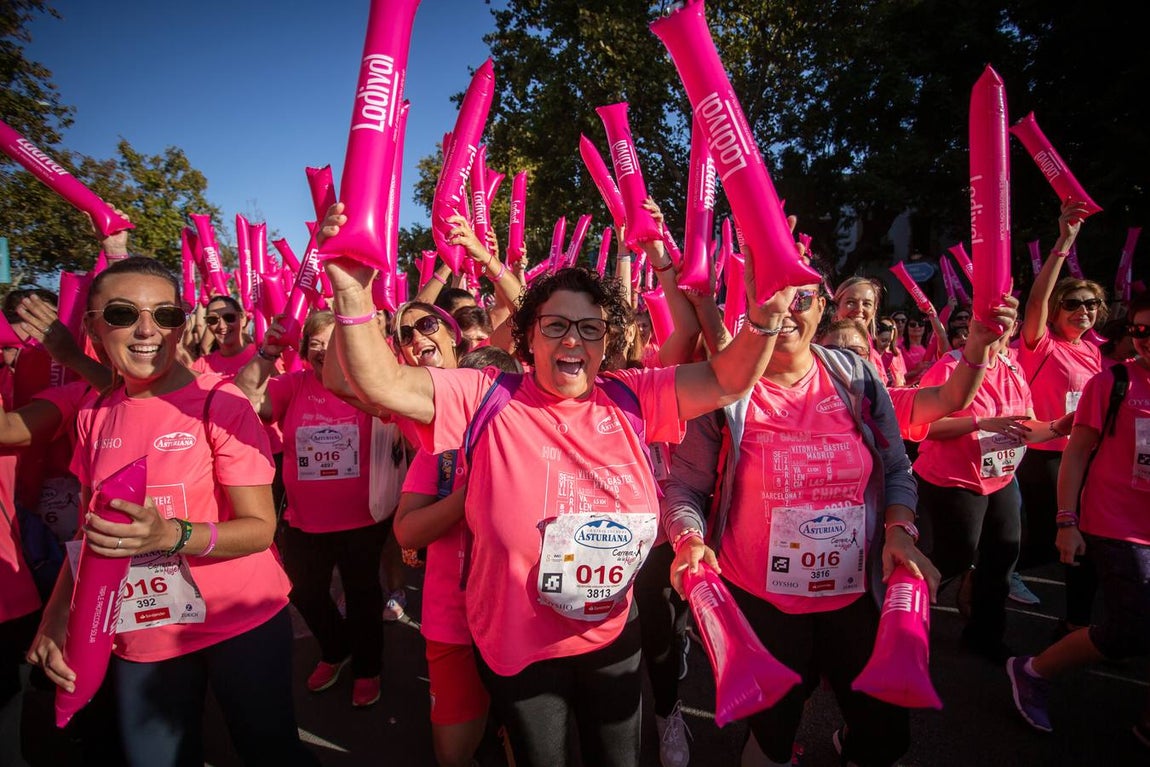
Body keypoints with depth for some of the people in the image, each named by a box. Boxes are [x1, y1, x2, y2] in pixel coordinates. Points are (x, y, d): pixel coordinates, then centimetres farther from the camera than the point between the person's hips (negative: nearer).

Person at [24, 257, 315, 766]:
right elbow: (89, 530, 10)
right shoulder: (94, 418, 1)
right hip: (139, 636, 5)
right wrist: (56, 612, -3)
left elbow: (260, 527, -18)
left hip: (239, 622, -4)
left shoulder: (221, 404, -16)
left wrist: (173, 535, -33)